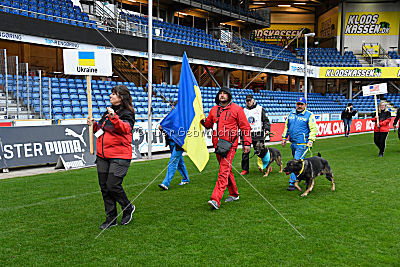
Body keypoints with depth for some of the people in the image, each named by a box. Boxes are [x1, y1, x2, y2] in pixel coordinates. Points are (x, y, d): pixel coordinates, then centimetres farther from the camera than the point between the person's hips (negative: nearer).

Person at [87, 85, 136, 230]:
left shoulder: (127, 114, -6)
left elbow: (125, 128, -27)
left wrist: (114, 118, -41)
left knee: (113, 186, -11)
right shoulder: (108, 112, 17)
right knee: (104, 187, 8)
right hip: (103, 156, 8)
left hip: (119, 156, -8)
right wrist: (94, 125, 8)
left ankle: (128, 208, 17)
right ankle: (111, 218, 20)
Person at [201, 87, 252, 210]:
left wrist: (247, 143, -5)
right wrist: (203, 121, -3)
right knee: (227, 170, 16)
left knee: (223, 172, -12)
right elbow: (209, 124, 20)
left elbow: (245, 127, 0)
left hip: (230, 145, -6)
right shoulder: (214, 109, 14)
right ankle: (234, 194, 31)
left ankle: (216, 200, -18)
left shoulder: (236, 109, -1)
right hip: (217, 144, 6)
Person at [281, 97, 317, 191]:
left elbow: (313, 129, -9)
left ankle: (292, 183, -5)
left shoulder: (309, 115, -4)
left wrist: (311, 140, -19)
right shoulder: (291, 114, 13)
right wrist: (284, 138, 18)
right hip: (293, 143, 6)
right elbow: (286, 126, 21)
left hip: (302, 144, -6)